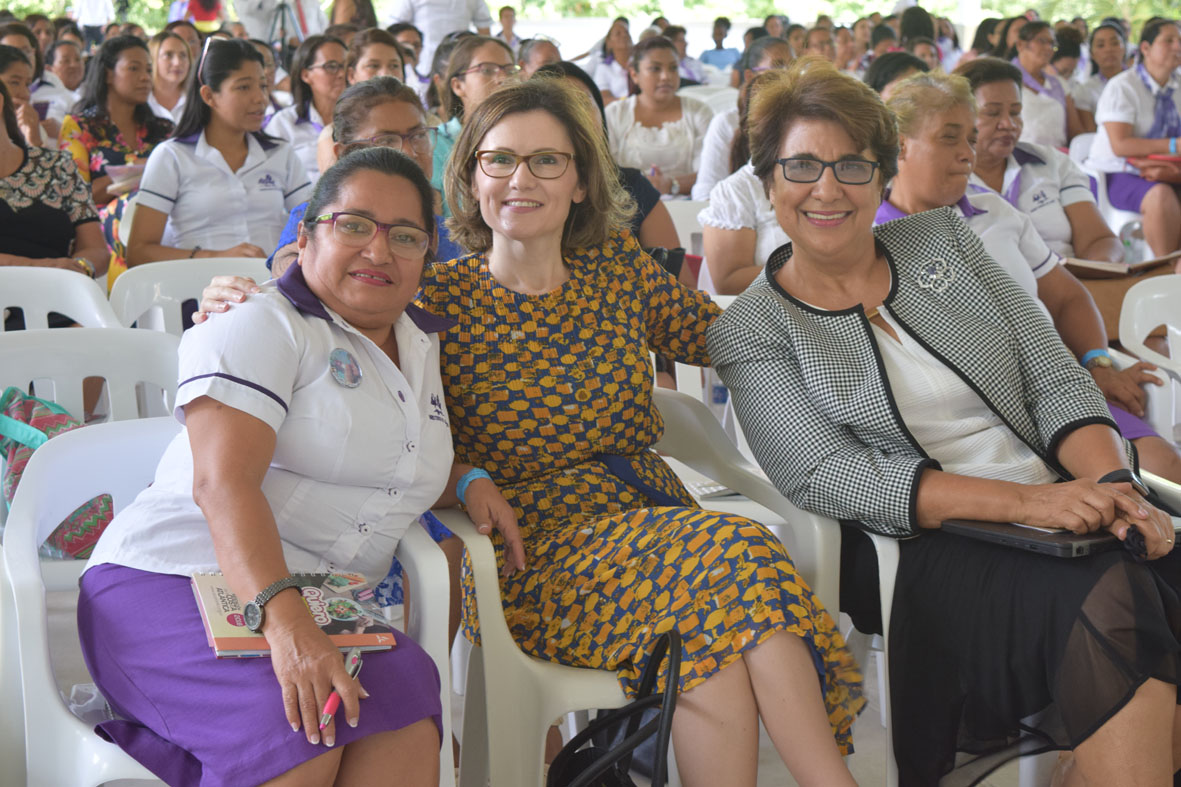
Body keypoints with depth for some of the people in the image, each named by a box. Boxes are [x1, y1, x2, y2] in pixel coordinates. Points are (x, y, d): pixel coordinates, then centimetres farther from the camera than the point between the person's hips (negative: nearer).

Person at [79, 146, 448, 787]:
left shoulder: (422, 347, 21)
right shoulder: (262, 328, -4)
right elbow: (224, 482, -17)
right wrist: (283, 619, -33)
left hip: (316, 610, 6)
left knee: (407, 720, -29)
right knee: (298, 721, -36)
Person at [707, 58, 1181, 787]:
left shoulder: (945, 239, 13)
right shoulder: (751, 331, 2)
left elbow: (1056, 381, 9)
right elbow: (829, 477, -10)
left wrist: (1113, 483, -12)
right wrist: (1024, 501, -19)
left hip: (1065, 505, 5)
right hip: (933, 554, -4)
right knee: (1109, 598, -31)